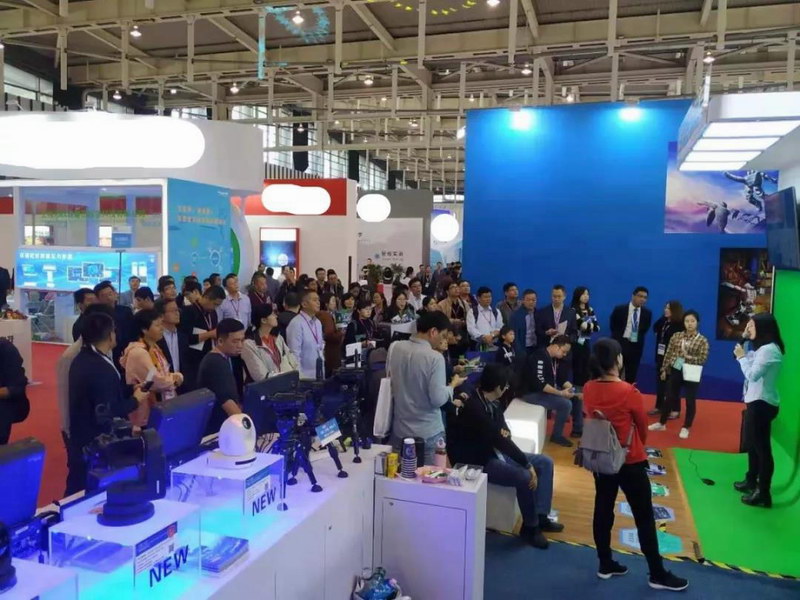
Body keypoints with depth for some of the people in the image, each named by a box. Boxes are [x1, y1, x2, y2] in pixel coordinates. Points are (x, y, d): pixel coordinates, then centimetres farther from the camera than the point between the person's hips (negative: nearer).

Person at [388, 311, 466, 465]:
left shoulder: (394, 348, -5)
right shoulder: (434, 357, -21)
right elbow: (438, 399, -20)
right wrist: (453, 384, -3)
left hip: (399, 430, 5)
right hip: (428, 433, -5)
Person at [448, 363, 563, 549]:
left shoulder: (492, 402, 2)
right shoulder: (474, 407, -28)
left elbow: (502, 429, 13)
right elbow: (498, 440, -29)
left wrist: (505, 433, -14)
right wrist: (527, 464, -25)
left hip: (496, 451, 10)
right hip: (478, 461, -10)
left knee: (545, 462, 3)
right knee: (525, 476, -28)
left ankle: (541, 516, 7)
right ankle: (530, 527, -5)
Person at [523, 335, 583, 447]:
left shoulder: (555, 358, 6)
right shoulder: (540, 357, -24)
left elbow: (561, 379, 10)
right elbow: (540, 383, -31)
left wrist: (573, 389, -6)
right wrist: (561, 393, -30)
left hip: (549, 389, 10)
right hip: (533, 392, -10)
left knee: (577, 397, 7)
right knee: (566, 404, -24)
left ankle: (577, 429, 18)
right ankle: (557, 436, -8)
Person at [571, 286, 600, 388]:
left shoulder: (590, 310, 11)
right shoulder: (573, 310, -10)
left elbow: (597, 327, 8)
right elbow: (581, 325, -20)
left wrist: (587, 325, -7)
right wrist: (591, 325, -4)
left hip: (586, 343, 6)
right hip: (576, 344, -6)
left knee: (586, 370, 9)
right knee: (577, 369, -1)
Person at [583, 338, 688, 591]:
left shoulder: (588, 389, -8)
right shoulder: (629, 392, -22)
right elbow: (642, 425, -6)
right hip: (630, 462, -5)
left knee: (603, 510, 15)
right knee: (644, 518, 7)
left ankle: (605, 565, 27)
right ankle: (658, 574, 20)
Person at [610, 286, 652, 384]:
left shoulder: (647, 313, 2)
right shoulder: (619, 309, -6)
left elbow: (645, 328, 16)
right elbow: (613, 326, 7)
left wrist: (638, 337, 6)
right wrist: (620, 336, 7)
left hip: (636, 347, 3)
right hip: (619, 344, -3)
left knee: (631, 377, 7)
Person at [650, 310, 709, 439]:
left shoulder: (702, 340, -6)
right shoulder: (676, 336, 2)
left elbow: (703, 359, -10)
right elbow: (668, 353, 5)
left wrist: (688, 357, -19)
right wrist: (664, 369, 5)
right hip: (675, 371, 3)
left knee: (690, 401, 5)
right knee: (670, 397, 13)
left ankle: (686, 428, 19)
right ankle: (662, 423, 26)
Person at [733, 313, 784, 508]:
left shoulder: (769, 350, -20)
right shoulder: (762, 348, 14)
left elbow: (752, 374, -22)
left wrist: (741, 357, -11)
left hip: (762, 404, -11)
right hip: (756, 401, 11)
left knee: (762, 447, -6)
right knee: (752, 443, 22)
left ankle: (763, 494, -1)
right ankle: (751, 480, 36)